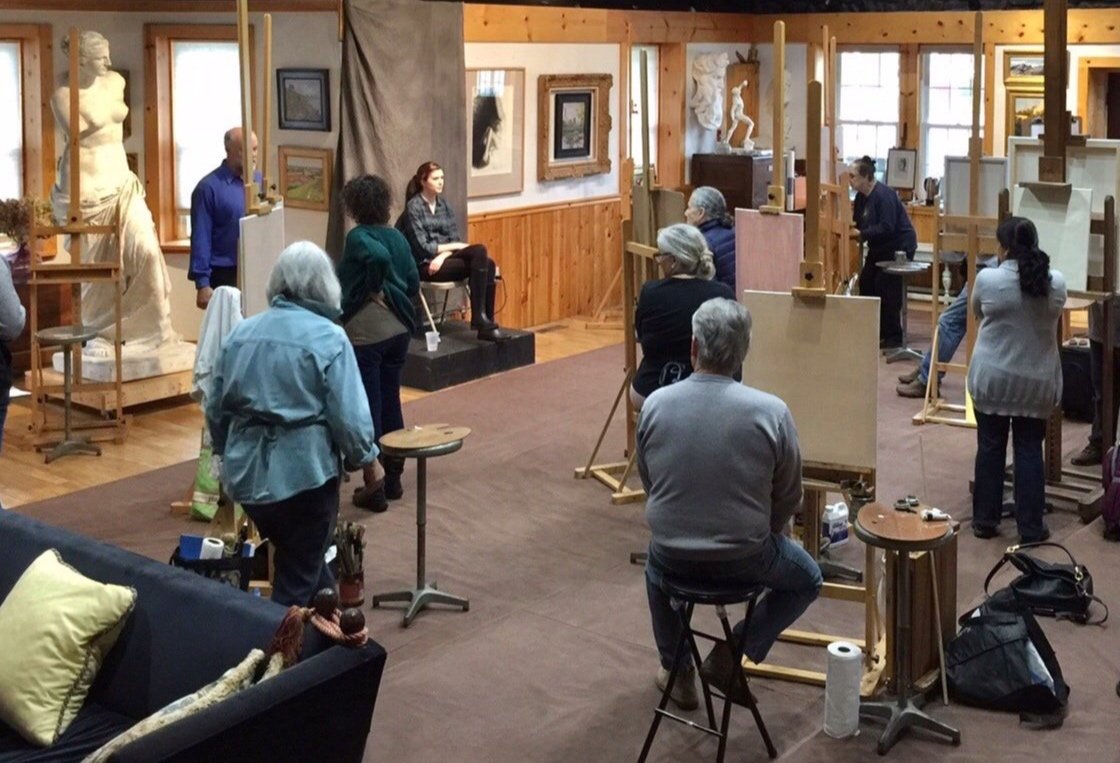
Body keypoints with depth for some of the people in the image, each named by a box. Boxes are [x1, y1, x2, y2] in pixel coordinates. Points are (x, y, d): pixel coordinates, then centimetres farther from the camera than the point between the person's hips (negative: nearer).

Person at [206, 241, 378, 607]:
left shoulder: (241, 333, 6)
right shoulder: (328, 338, -11)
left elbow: (215, 409, 11)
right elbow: (349, 417, -15)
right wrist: (362, 456, 4)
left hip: (247, 471, 6)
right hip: (303, 471, -6)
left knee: (299, 559, 26)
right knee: (297, 579, 10)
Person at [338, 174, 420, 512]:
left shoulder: (358, 237, -11)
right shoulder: (396, 236, 7)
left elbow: (379, 257, -31)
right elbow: (413, 282, 7)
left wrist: (375, 290, -17)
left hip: (364, 333, -7)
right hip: (398, 329, 7)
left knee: (366, 405, 0)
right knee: (390, 401, 15)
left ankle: (375, 481, -2)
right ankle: (393, 476, 22)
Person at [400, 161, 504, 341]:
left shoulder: (443, 203, 13)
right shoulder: (413, 207, -7)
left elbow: (455, 238, 9)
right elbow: (423, 248, -13)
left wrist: (443, 255, -13)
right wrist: (456, 246, -9)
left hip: (445, 258, 6)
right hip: (426, 265, -6)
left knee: (488, 264, -23)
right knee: (479, 254, -27)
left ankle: (484, 321, -24)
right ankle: (479, 317, -26)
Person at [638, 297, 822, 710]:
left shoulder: (655, 405, -9)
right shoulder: (771, 413, -16)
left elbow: (649, 484, 4)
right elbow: (788, 498, -4)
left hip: (674, 558, 3)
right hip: (745, 561, -2)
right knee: (806, 579, 28)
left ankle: (677, 671, 37)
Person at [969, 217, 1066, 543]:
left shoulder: (987, 279, -13)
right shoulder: (1056, 283, -6)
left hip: (992, 378, -1)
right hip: (1037, 382, 1)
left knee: (990, 448, 10)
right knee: (1030, 450, 9)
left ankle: (985, 521, 18)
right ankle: (1031, 527, 13)